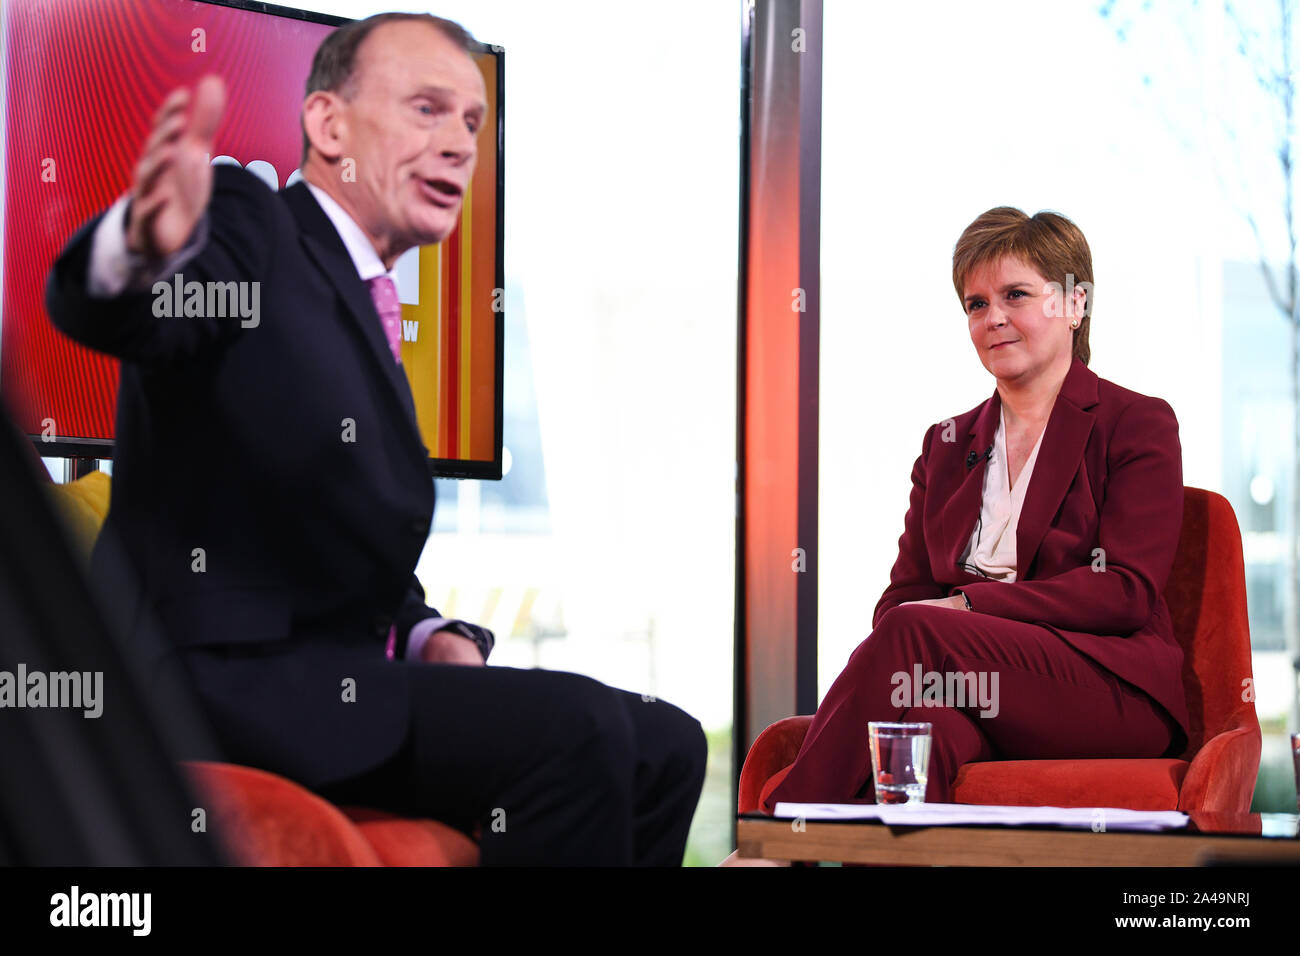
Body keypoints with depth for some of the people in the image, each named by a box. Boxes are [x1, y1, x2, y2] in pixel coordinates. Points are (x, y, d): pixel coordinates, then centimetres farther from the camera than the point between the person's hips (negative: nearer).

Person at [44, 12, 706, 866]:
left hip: (340, 680, 10)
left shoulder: (369, 316, 22)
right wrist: (151, 248, -52)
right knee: (577, 727, -25)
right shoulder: (248, 230, -5)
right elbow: (99, 309, -28)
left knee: (664, 746, 5)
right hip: (225, 677, -10)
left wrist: (432, 637, 3)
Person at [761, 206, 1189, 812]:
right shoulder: (946, 444, 24)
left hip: (1114, 689, -3)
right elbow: (904, 593, 15)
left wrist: (965, 607, -16)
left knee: (914, 631, -31)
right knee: (932, 723, -37)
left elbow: (1126, 591, -6)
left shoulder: (1138, 424, 7)